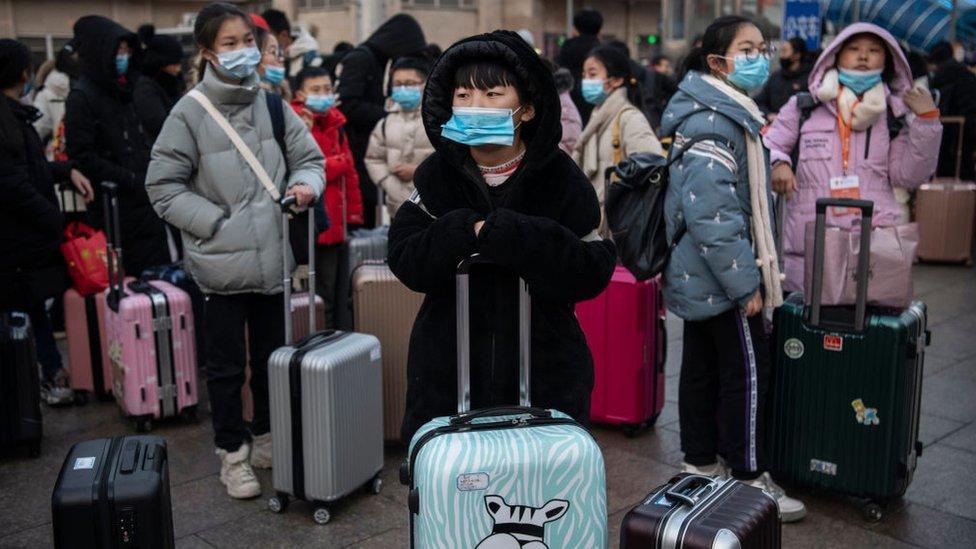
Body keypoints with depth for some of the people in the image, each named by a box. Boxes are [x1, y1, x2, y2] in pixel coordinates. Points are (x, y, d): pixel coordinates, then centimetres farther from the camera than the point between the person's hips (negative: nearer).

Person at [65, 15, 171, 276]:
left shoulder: (125, 89, 14)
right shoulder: (82, 96, -8)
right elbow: (83, 157, -13)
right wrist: (133, 180, -15)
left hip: (146, 203, 6)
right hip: (115, 209, -6)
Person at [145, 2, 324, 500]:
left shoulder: (272, 103, 2)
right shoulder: (190, 112, -9)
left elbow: (309, 157, 10)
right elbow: (163, 186, -7)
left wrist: (306, 183, -12)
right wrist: (216, 222, -14)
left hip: (273, 258, 4)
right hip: (222, 262, -4)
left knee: (273, 357, 18)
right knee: (227, 365, 9)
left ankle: (268, 439, 36)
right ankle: (232, 451, 26)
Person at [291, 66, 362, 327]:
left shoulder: (335, 123, 14)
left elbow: (349, 172, 17)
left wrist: (354, 213, 13)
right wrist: (338, 162, -11)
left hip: (333, 225, 7)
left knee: (329, 293, 15)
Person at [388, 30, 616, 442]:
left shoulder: (559, 178, -5)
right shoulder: (437, 174, 1)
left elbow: (594, 271, -12)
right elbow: (405, 260, -5)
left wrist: (509, 235, -23)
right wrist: (466, 233, -23)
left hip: (545, 370, -1)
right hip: (449, 371, 1)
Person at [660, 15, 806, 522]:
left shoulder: (728, 114, 14)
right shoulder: (711, 123, -20)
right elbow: (711, 214, -26)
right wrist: (746, 283, -22)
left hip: (698, 277, 10)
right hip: (719, 276, -10)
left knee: (702, 367, 16)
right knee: (747, 372, -2)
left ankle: (701, 462, 27)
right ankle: (747, 479, 10)